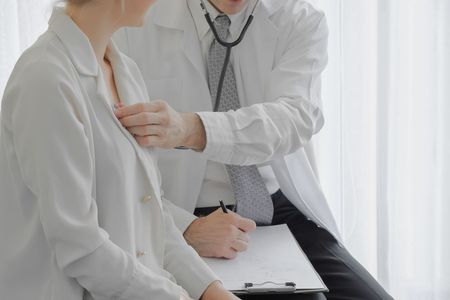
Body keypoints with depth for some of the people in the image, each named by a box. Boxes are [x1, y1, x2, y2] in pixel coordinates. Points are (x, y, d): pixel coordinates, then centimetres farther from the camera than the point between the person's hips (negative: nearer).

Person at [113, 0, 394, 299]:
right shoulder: (134, 27, -7)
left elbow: (295, 118, -23)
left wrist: (191, 129, -39)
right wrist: (188, 228, -24)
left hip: (285, 214, 2)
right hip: (182, 228, -1)